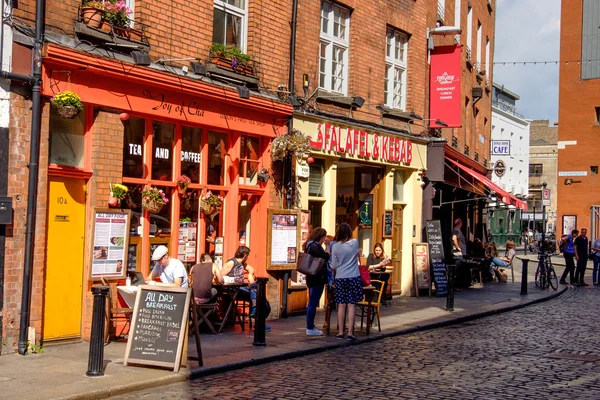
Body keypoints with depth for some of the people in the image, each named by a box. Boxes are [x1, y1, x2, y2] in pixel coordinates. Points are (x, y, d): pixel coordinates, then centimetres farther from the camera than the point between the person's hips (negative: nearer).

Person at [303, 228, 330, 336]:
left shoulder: (310, 245, 15)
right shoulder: (316, 246, -16)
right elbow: (326, 258, -16)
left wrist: (326, 246, 12)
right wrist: (327, 246, -8)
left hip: (312, 277, 11)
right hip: (318, 278, -11)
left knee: (312, 303, 14)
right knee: (313, 303, -7)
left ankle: (310, 326, 20)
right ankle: (310, 328, -4)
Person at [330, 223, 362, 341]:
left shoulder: (336, 247, -5)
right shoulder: (355, 243, -3)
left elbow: (333, 266, 0)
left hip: (340, 278, 0)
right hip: (354, 277, 0)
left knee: (341, 305, 6)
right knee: (351, 305, 0)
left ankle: (340, 332, 10)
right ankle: (350, 332, -2)